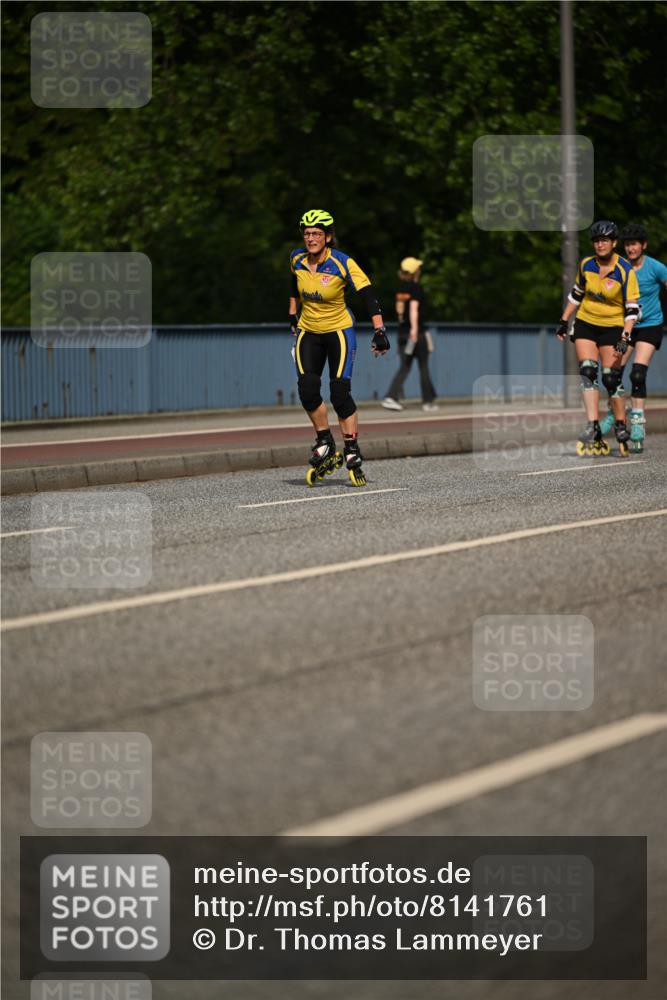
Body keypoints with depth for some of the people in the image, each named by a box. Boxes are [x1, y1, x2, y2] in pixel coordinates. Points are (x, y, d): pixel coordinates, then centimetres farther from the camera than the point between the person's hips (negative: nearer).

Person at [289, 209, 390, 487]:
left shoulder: (343, 264, -19)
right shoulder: (297, 259, -6)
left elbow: (369, 296, -21)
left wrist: (379, 331, -29)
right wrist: (293, 316, 18)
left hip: (339, 331, -4)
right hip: (308, 333, 4)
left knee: (340, 392, -13)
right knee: (307, 390, -12)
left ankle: (353, 456, -4)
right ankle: (325, 445, 7)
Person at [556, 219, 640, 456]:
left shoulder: (625, 270, -14)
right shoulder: (586, 265, -2)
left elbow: (632, 308, -13)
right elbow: (576, 294, 15)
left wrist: (625, 337, -23)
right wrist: (564, 321, 13)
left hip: (612, 327, -3)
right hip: (585, 323, 3)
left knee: (612, 379, -6)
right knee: (587, 372, -13)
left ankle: (621, 431, 9)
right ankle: (593, 428, -19)